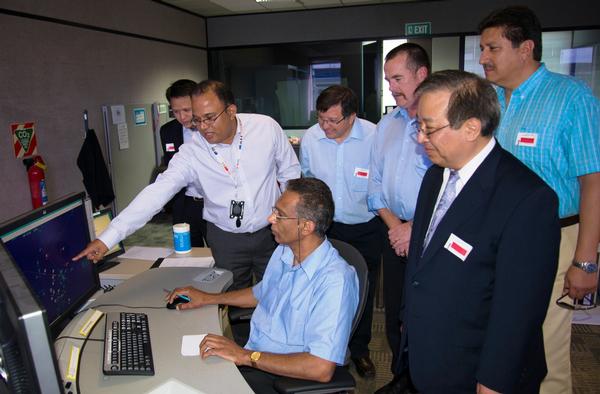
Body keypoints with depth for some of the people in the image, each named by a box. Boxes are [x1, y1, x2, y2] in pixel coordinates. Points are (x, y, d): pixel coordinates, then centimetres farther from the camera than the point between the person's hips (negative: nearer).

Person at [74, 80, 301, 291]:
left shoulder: (267, 127, -12)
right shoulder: (191, 152, -14)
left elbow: (290, 172, 0)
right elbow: (156, 193, -21)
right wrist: (107, 238, -28)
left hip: (271, 231, 1)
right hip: (225, 239, 0)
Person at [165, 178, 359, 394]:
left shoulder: (335, 281, -26)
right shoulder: (283, 251, 1)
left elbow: (322, 369, -30)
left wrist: (246, 356, -26)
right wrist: (207, 298, 14)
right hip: (250, 356, 7)